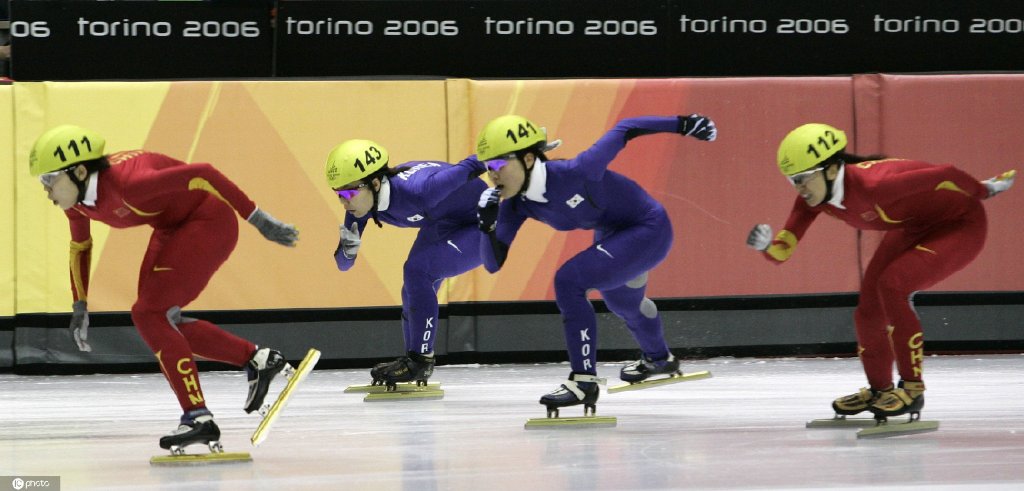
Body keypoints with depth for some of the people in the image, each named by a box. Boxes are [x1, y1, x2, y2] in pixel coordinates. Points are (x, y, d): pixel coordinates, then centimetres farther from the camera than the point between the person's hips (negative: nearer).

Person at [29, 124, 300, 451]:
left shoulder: (127, 183, -33)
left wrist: (258, 220, -28)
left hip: (209, 222, -9)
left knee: (149, 315, -15)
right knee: (161, 320, 10)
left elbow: (202, 174, -31)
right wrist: (80, 306, 18)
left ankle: (198, 418, -14)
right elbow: (80, 247, 15)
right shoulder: (76, 200, -6)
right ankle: (257, 360, 20)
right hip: (174, 228, 9)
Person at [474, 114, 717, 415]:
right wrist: (487, 224, -33)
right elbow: (493, 263, -15)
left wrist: (683, 124, -20)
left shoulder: (573, 172, -35)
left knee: (569, 281, -24)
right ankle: (659, 359, 67)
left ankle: (584, 380, -16)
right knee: (623, 302, 34)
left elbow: (624, 131, -24)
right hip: (612, 234, 9)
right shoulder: (517, 205, -15)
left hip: (649, 230, -9)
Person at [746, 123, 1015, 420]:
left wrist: (983, 192, -16)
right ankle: (879, 390, 28)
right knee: (869, 308, 4)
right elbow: (781, 253, -14)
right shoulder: (814, 197, -14)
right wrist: (766, 245, -36)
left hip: (961, 225, -8)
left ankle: (913, 389, -13)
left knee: (892, 284, -25)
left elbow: (944, 175, -33)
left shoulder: (870, 185, -38)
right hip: (915, 228, 8)